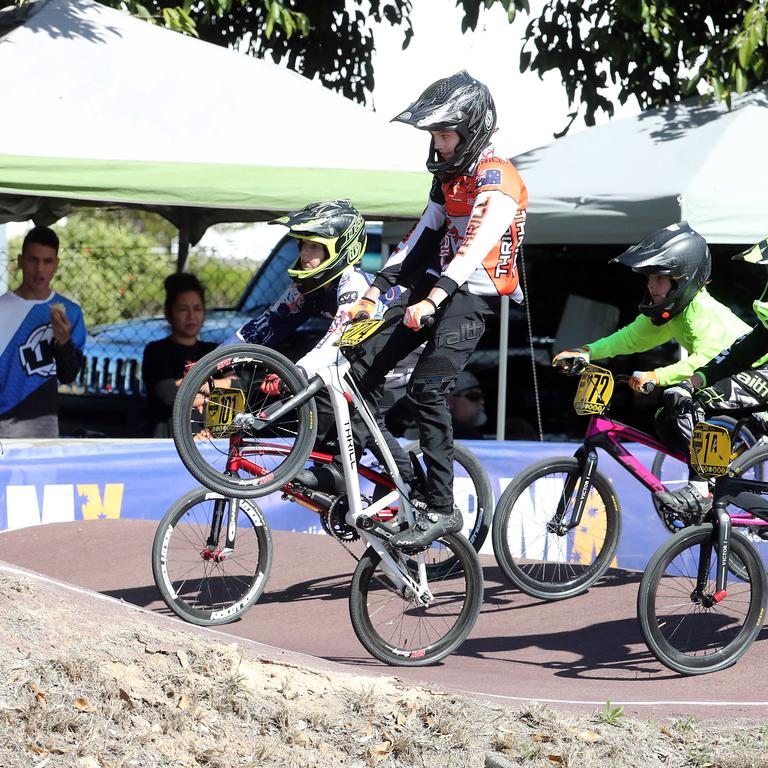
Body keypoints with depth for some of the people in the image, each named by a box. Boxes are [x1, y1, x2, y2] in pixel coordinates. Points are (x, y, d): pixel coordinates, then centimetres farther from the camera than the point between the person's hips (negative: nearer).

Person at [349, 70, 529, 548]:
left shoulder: (496, 178, -14)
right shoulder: (450, 177, 16)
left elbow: (475, 248, -27)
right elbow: (422, 236, 17)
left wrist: (432, 301, -39)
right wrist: (375, 292, 8)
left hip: (472, 295, -9)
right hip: (436, 285, 9)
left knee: (427, 388, -20)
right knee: (368, 363, -3)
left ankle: (442, 509, -19)